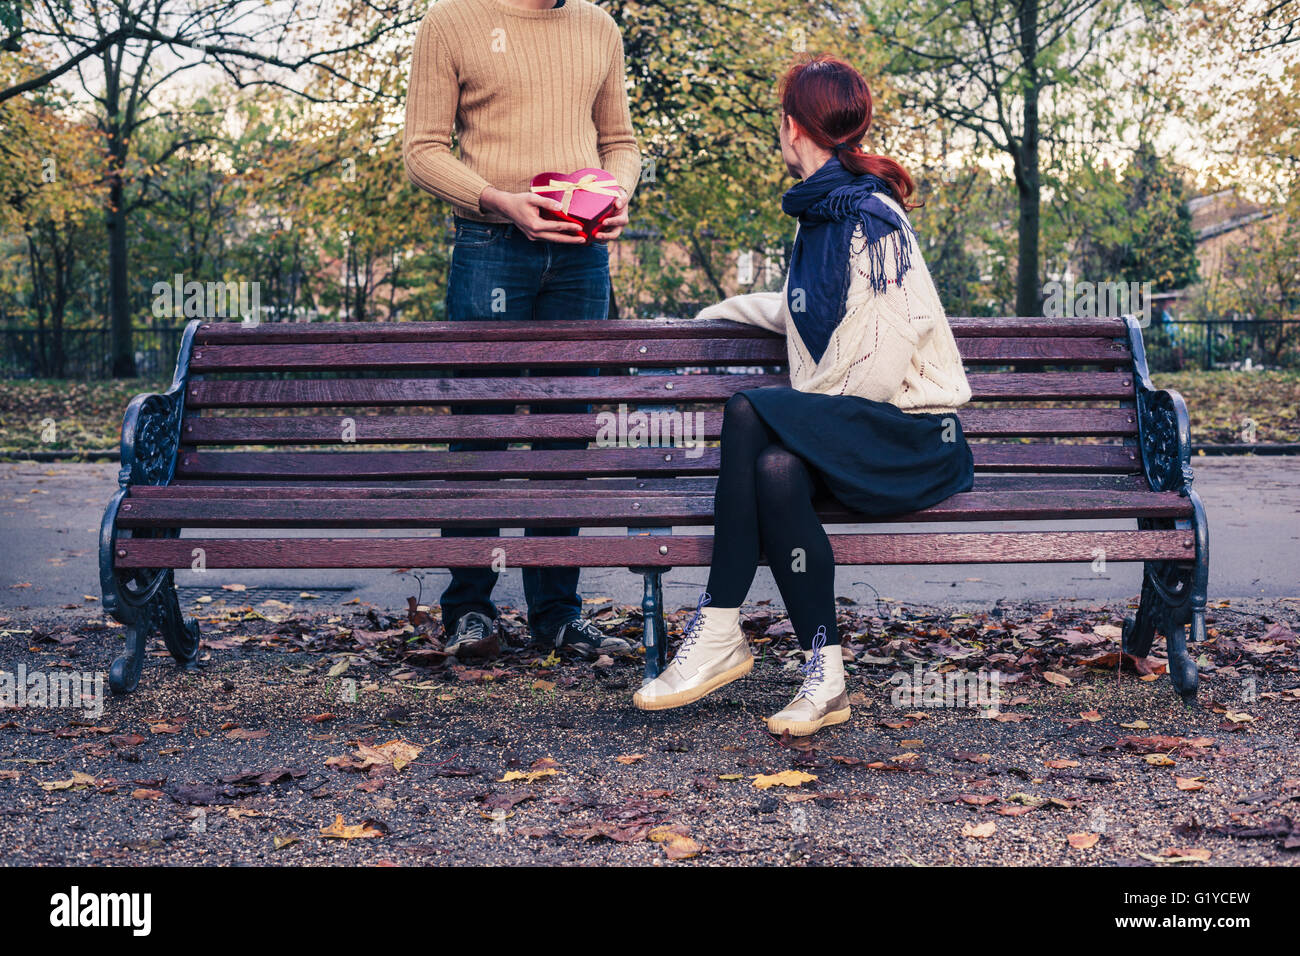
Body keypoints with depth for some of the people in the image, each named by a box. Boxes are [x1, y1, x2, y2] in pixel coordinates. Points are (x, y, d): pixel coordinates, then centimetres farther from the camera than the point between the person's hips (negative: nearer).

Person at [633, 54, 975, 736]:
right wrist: (726, 308, 44)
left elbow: (877, 366, -19)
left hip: (910, 435, -7)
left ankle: (719, 633, -20)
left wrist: (800, 416, -10)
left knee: (749, 414, -28)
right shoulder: (819, 213, 16)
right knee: (776, 467, -25)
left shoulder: (872, 218, -13)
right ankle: (824, 675, -24)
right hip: (846, 435, 7)